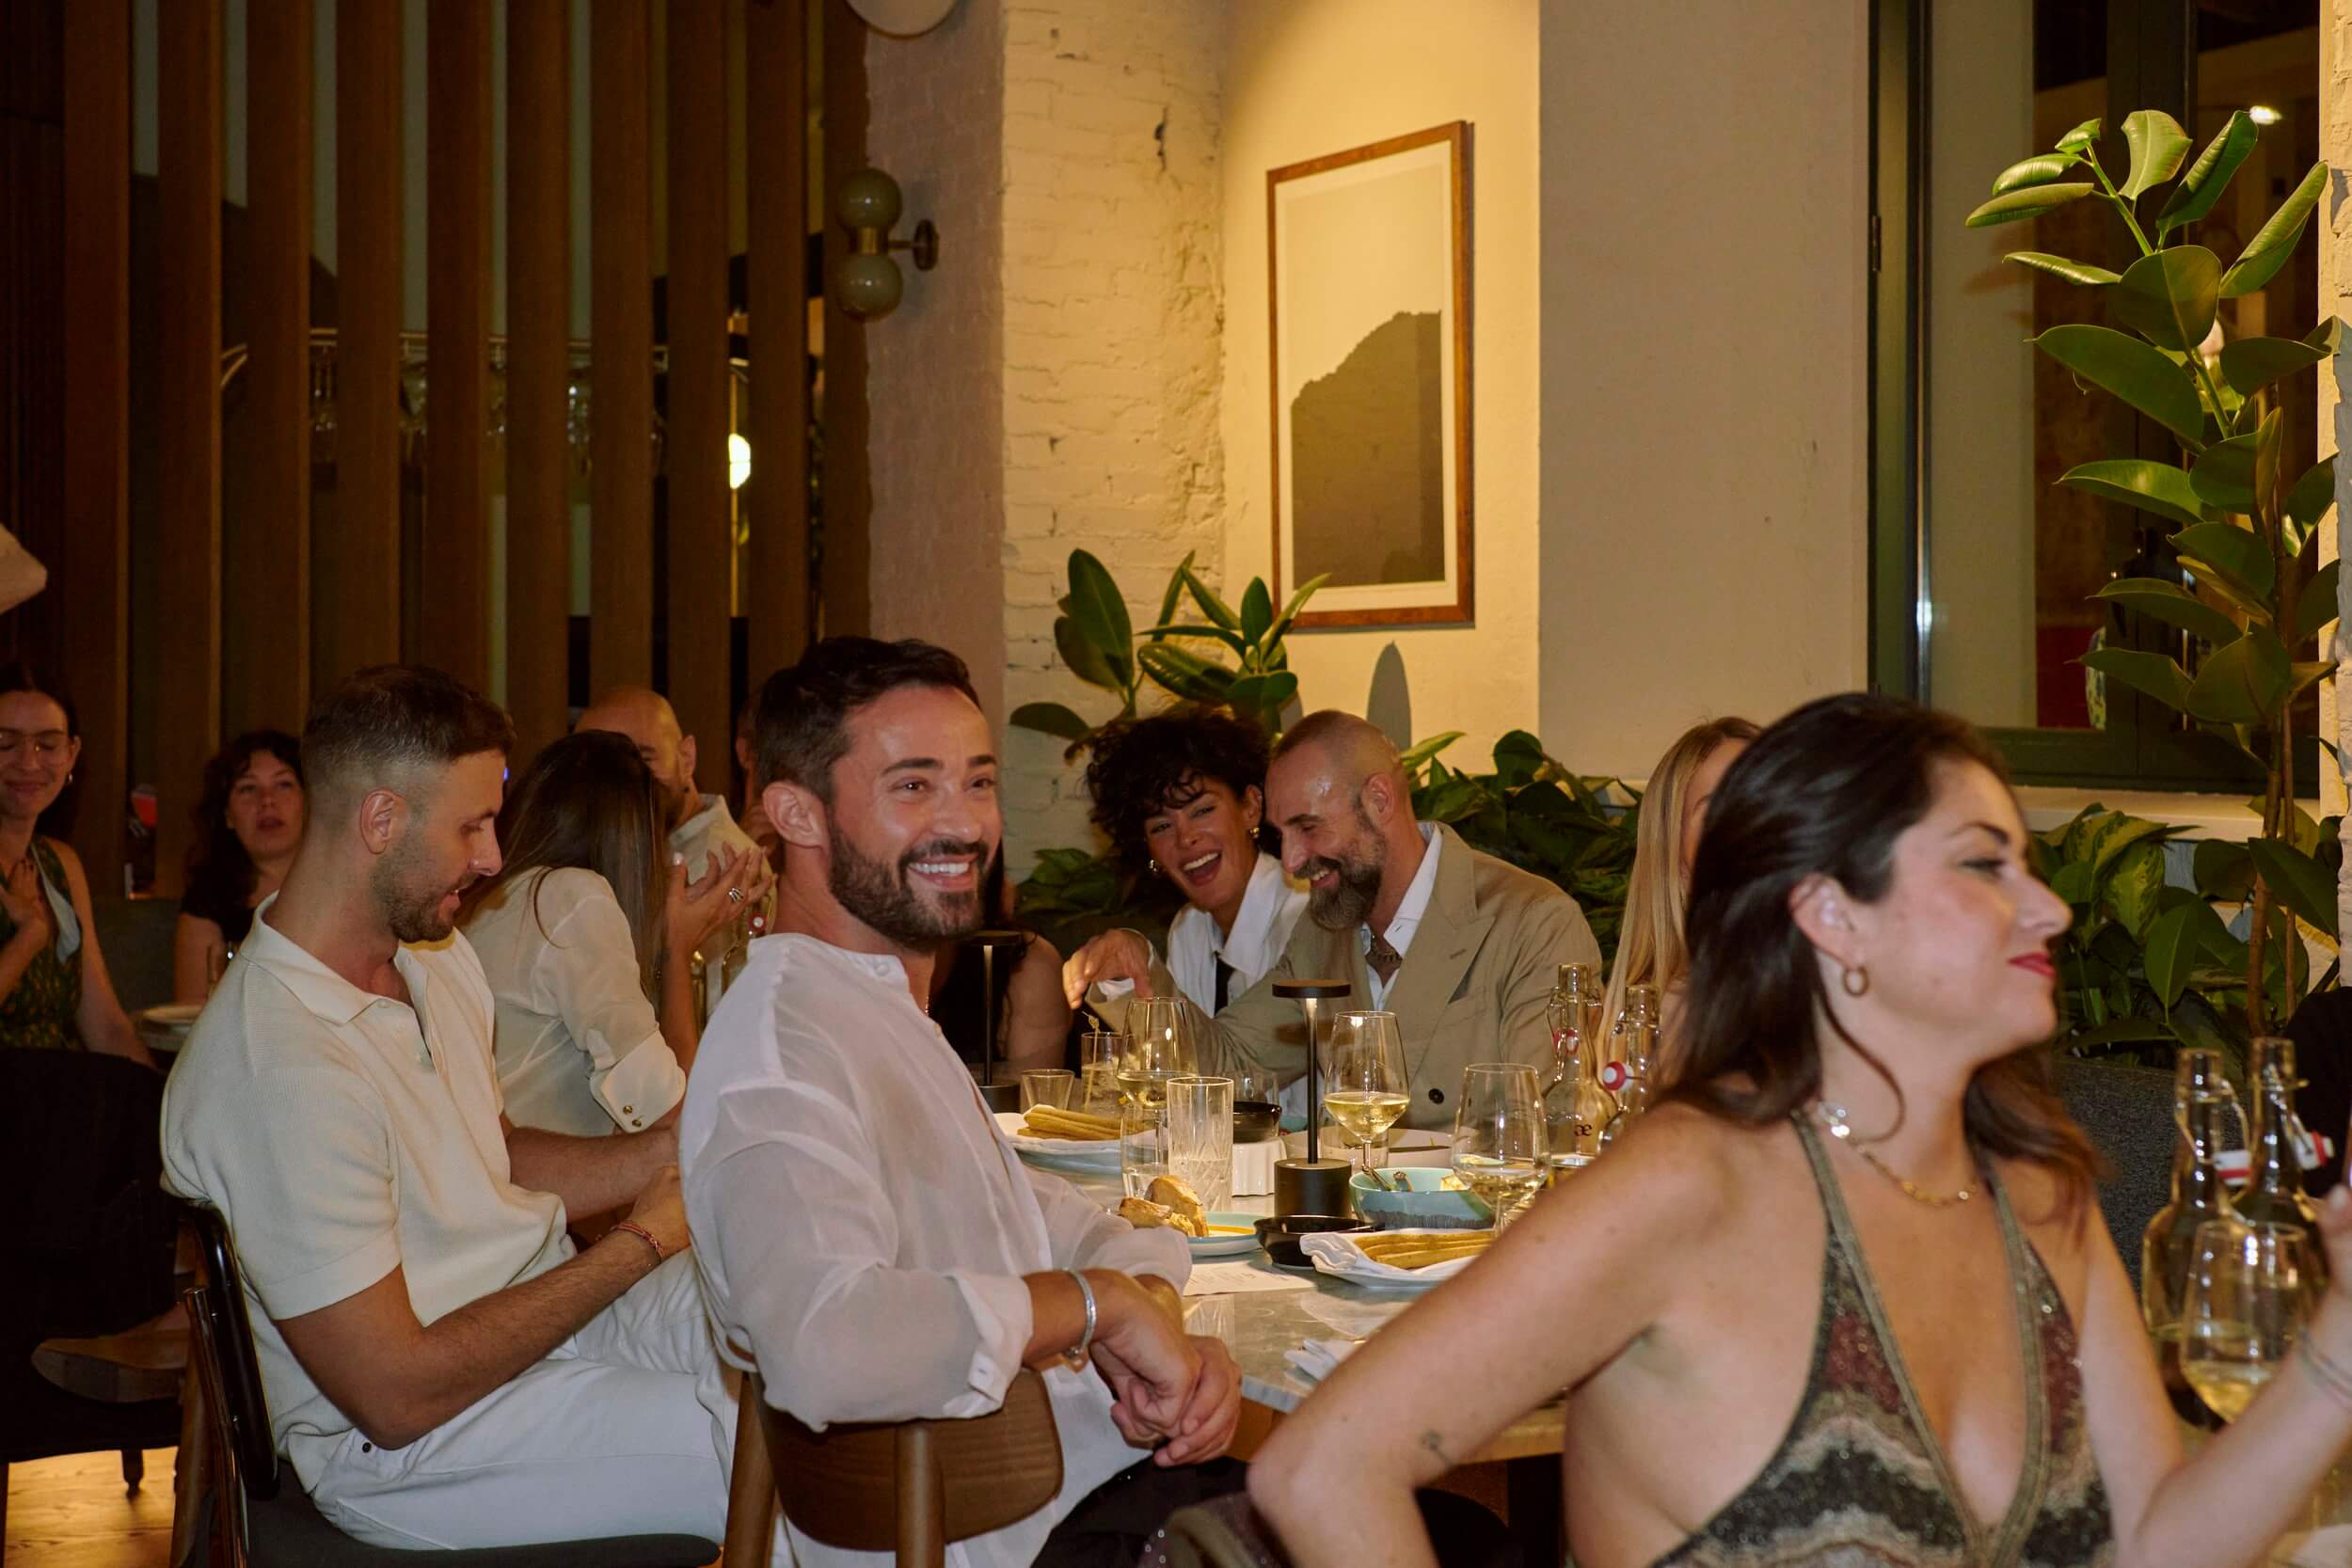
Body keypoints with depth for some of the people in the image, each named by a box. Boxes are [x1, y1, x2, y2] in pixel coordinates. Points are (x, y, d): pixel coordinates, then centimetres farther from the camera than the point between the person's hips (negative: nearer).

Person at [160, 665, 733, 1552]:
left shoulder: (437, 955, 7)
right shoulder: (284, 1071, -25)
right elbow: (396, 1396, -24)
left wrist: (671, 1152, 1)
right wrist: (641, 1242, -16)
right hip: (409, 1449, -9)